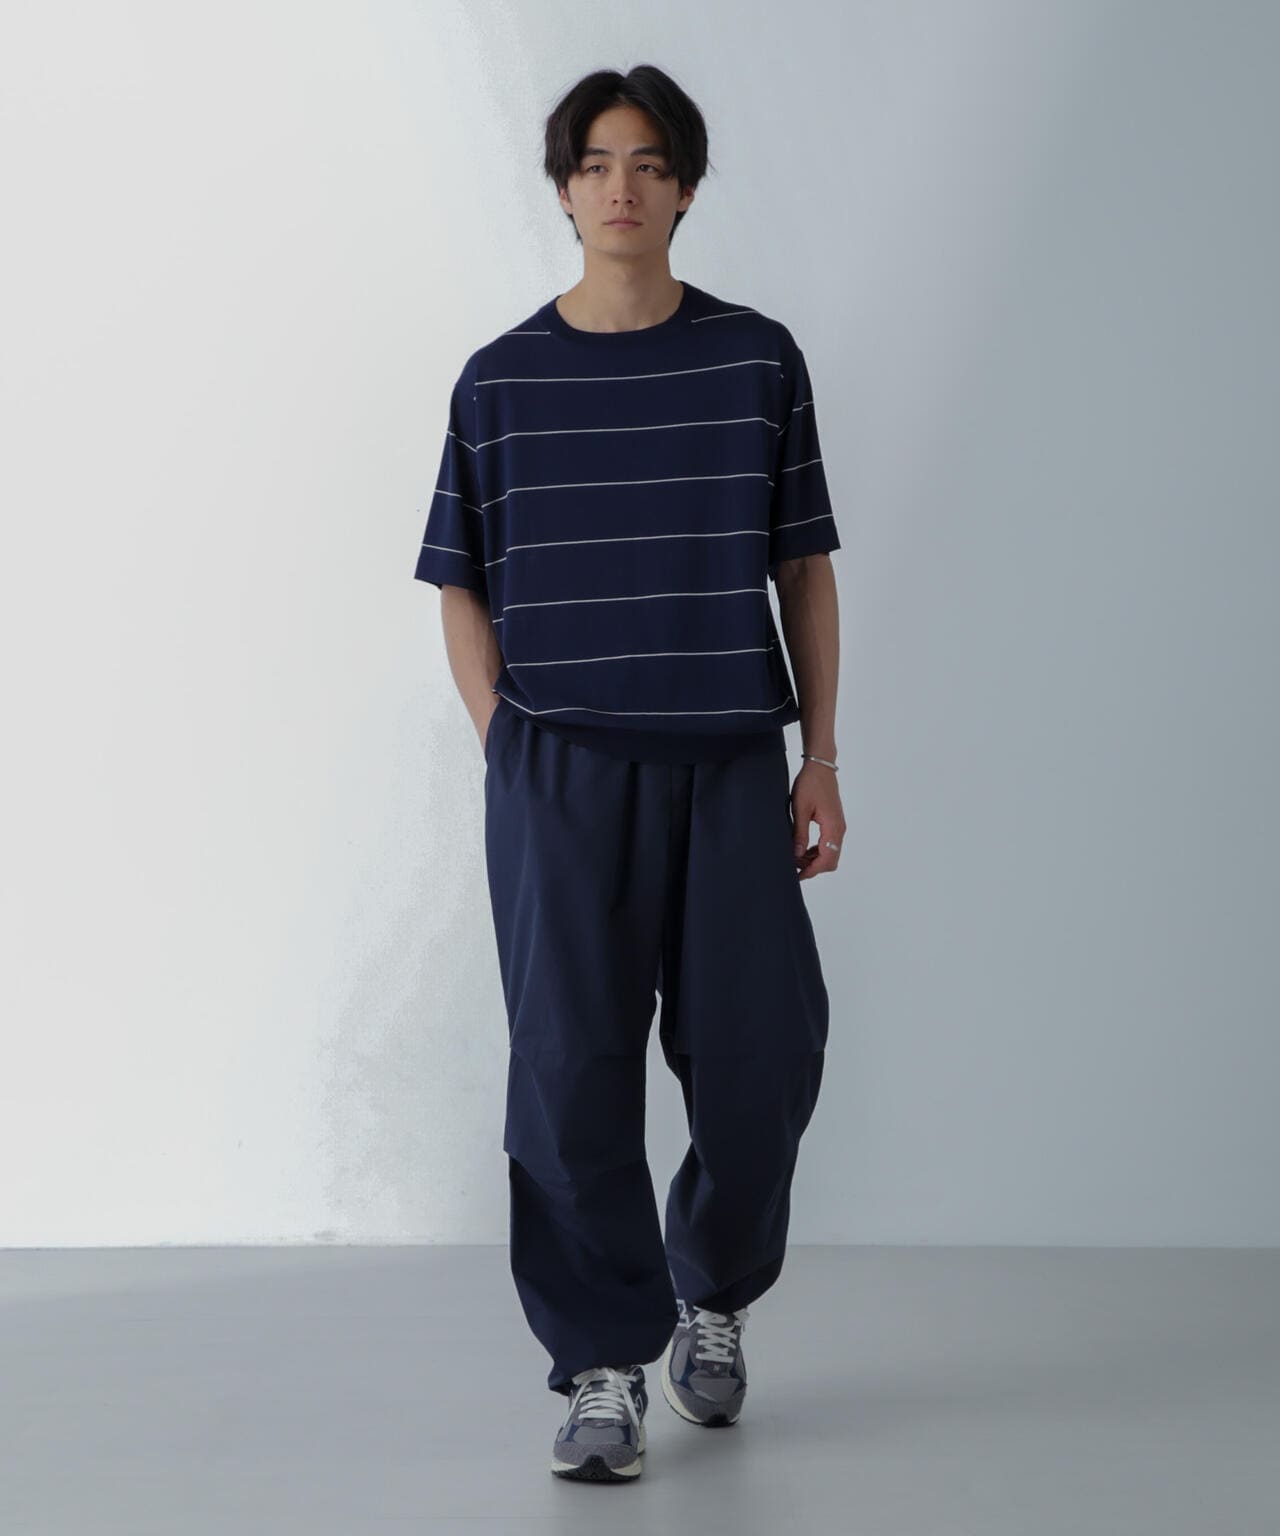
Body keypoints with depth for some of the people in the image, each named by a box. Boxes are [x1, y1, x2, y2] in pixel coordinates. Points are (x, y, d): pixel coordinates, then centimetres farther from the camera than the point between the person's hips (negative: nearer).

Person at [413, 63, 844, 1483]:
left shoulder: (757, 360, 5)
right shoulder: (501, 380, 5)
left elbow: (803, 567, 9)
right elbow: (463, 587, 9)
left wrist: (821, 757, 4)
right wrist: (505, 751, -1)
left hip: (730, 765, 1)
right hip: (560, 770, 0)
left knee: (760, 1058, 1)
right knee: (572, 1070, -1)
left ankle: (713, 1293, 29)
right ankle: (604, 1363, 11)